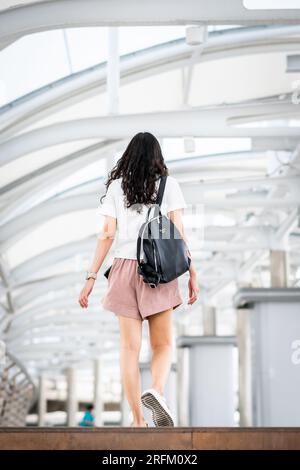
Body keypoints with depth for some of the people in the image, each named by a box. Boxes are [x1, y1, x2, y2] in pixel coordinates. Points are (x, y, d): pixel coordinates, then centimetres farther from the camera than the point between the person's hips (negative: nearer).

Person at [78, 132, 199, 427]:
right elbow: (178, 233, -2)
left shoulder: (116, 186, 7)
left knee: (130, 348, 3)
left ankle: (138, 421, 0)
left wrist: (91, 278, 3)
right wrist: (192, 275, 2)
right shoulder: (168, 184, 4)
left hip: (124, 270, 1)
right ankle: (156, 391, -23)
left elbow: (107, 235, 1)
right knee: (162, 344, 7)